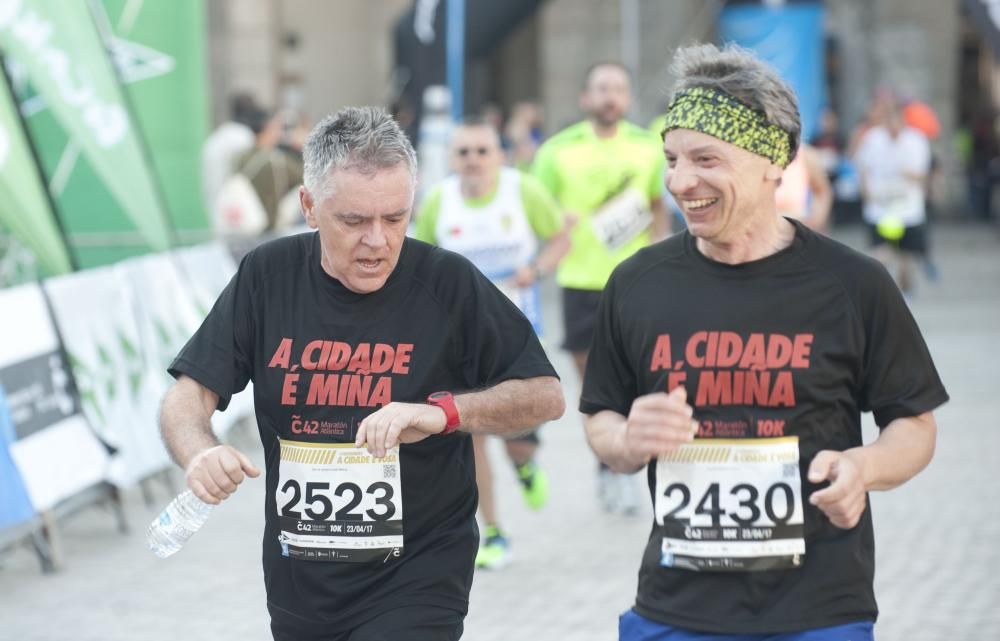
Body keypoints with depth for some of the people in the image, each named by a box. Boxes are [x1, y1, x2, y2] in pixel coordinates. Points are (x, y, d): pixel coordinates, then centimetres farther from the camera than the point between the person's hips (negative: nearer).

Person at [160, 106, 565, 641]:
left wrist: (445, 410, -24)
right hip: (298, 586, 4)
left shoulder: (448, 283, -10)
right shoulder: (268, 276, -3)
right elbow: (187, 398, -3)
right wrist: (199, 453, -26)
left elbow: (546, 396, -6)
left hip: (415, 581, -4)